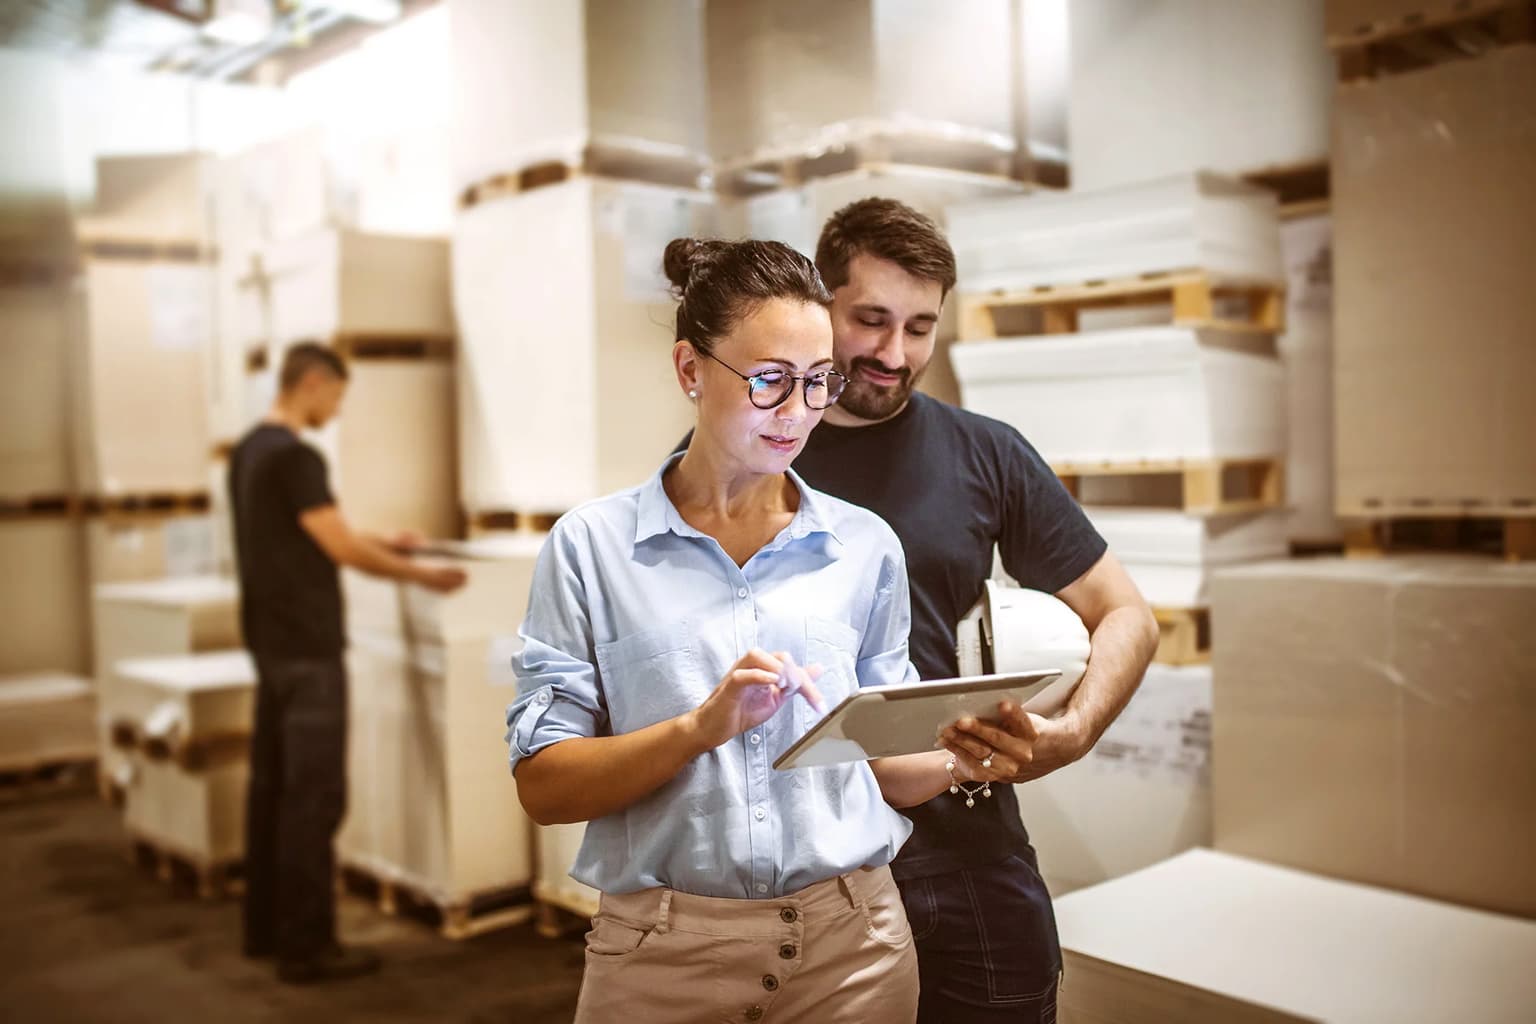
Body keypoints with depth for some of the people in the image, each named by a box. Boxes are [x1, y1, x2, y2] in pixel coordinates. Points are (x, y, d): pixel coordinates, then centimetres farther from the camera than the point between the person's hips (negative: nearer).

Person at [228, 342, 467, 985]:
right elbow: (342, 550, -17)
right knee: (314, 795, -4)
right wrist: (420, 575, -5)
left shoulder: (249, 450, 13)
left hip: (270, 642, 10)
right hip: (306, 648, -10)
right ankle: (306, 948, 2)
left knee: (272, 785, 15)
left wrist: (382, 545, 20)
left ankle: (265, 929, 24)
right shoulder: (294, 457, -18)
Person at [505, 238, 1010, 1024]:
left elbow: (885, 765, 8)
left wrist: (963, 760, -12)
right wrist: (703, 727, -22)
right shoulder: (591, 545, -5)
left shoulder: (865, 545, 3)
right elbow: (544, 786, -8)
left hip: (849, 937, 2)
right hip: (664, 953, -2)